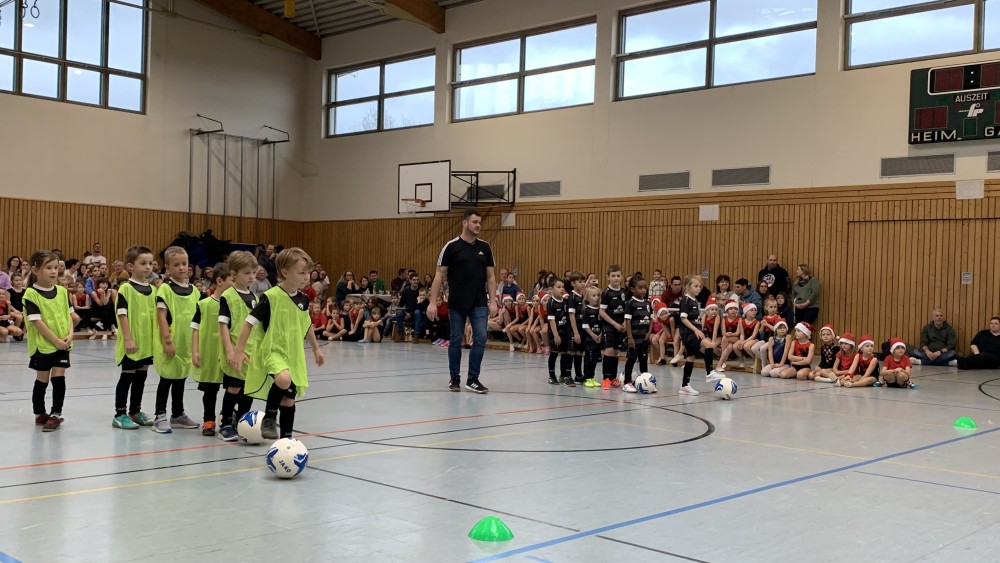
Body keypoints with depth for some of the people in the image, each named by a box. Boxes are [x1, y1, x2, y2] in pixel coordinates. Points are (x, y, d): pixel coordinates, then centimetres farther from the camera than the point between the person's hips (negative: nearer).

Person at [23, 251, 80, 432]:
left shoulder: (62, 291, 4)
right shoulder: (31, 294, -12)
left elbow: (69, 314, 8)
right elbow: (37, 321, -16)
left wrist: (70, 334, -7)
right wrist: (55, 340, -18)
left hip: (63, 344, 3)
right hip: (42, 344, -3)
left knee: (59, 378, -1)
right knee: (42, 380, 8)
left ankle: (56, 414, 6)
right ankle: (40, 414, 23)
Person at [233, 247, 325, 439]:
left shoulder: (302, 299, 4)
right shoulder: (271, 297, -16)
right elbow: (249, 322, -13)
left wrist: (316, 349, 27)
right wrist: (239, 350, -15)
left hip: (294, 355, 7)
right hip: (272, 351, -6)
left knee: (289, 399, 10)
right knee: (284, 379, -35)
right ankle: (269, 417, -11)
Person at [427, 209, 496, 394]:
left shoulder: (485, 247, 5)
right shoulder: (451, 246, -5)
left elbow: (490, 276, 8)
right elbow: (439, 276, -4)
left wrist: (492, 301, -1)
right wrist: (433, 303, -8)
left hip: (479, 303, 2)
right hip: (457, 303, -2)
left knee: (481, 339, -5)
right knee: (456, 341, 6)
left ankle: (473, 380, 5)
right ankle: (454, 379, 20)